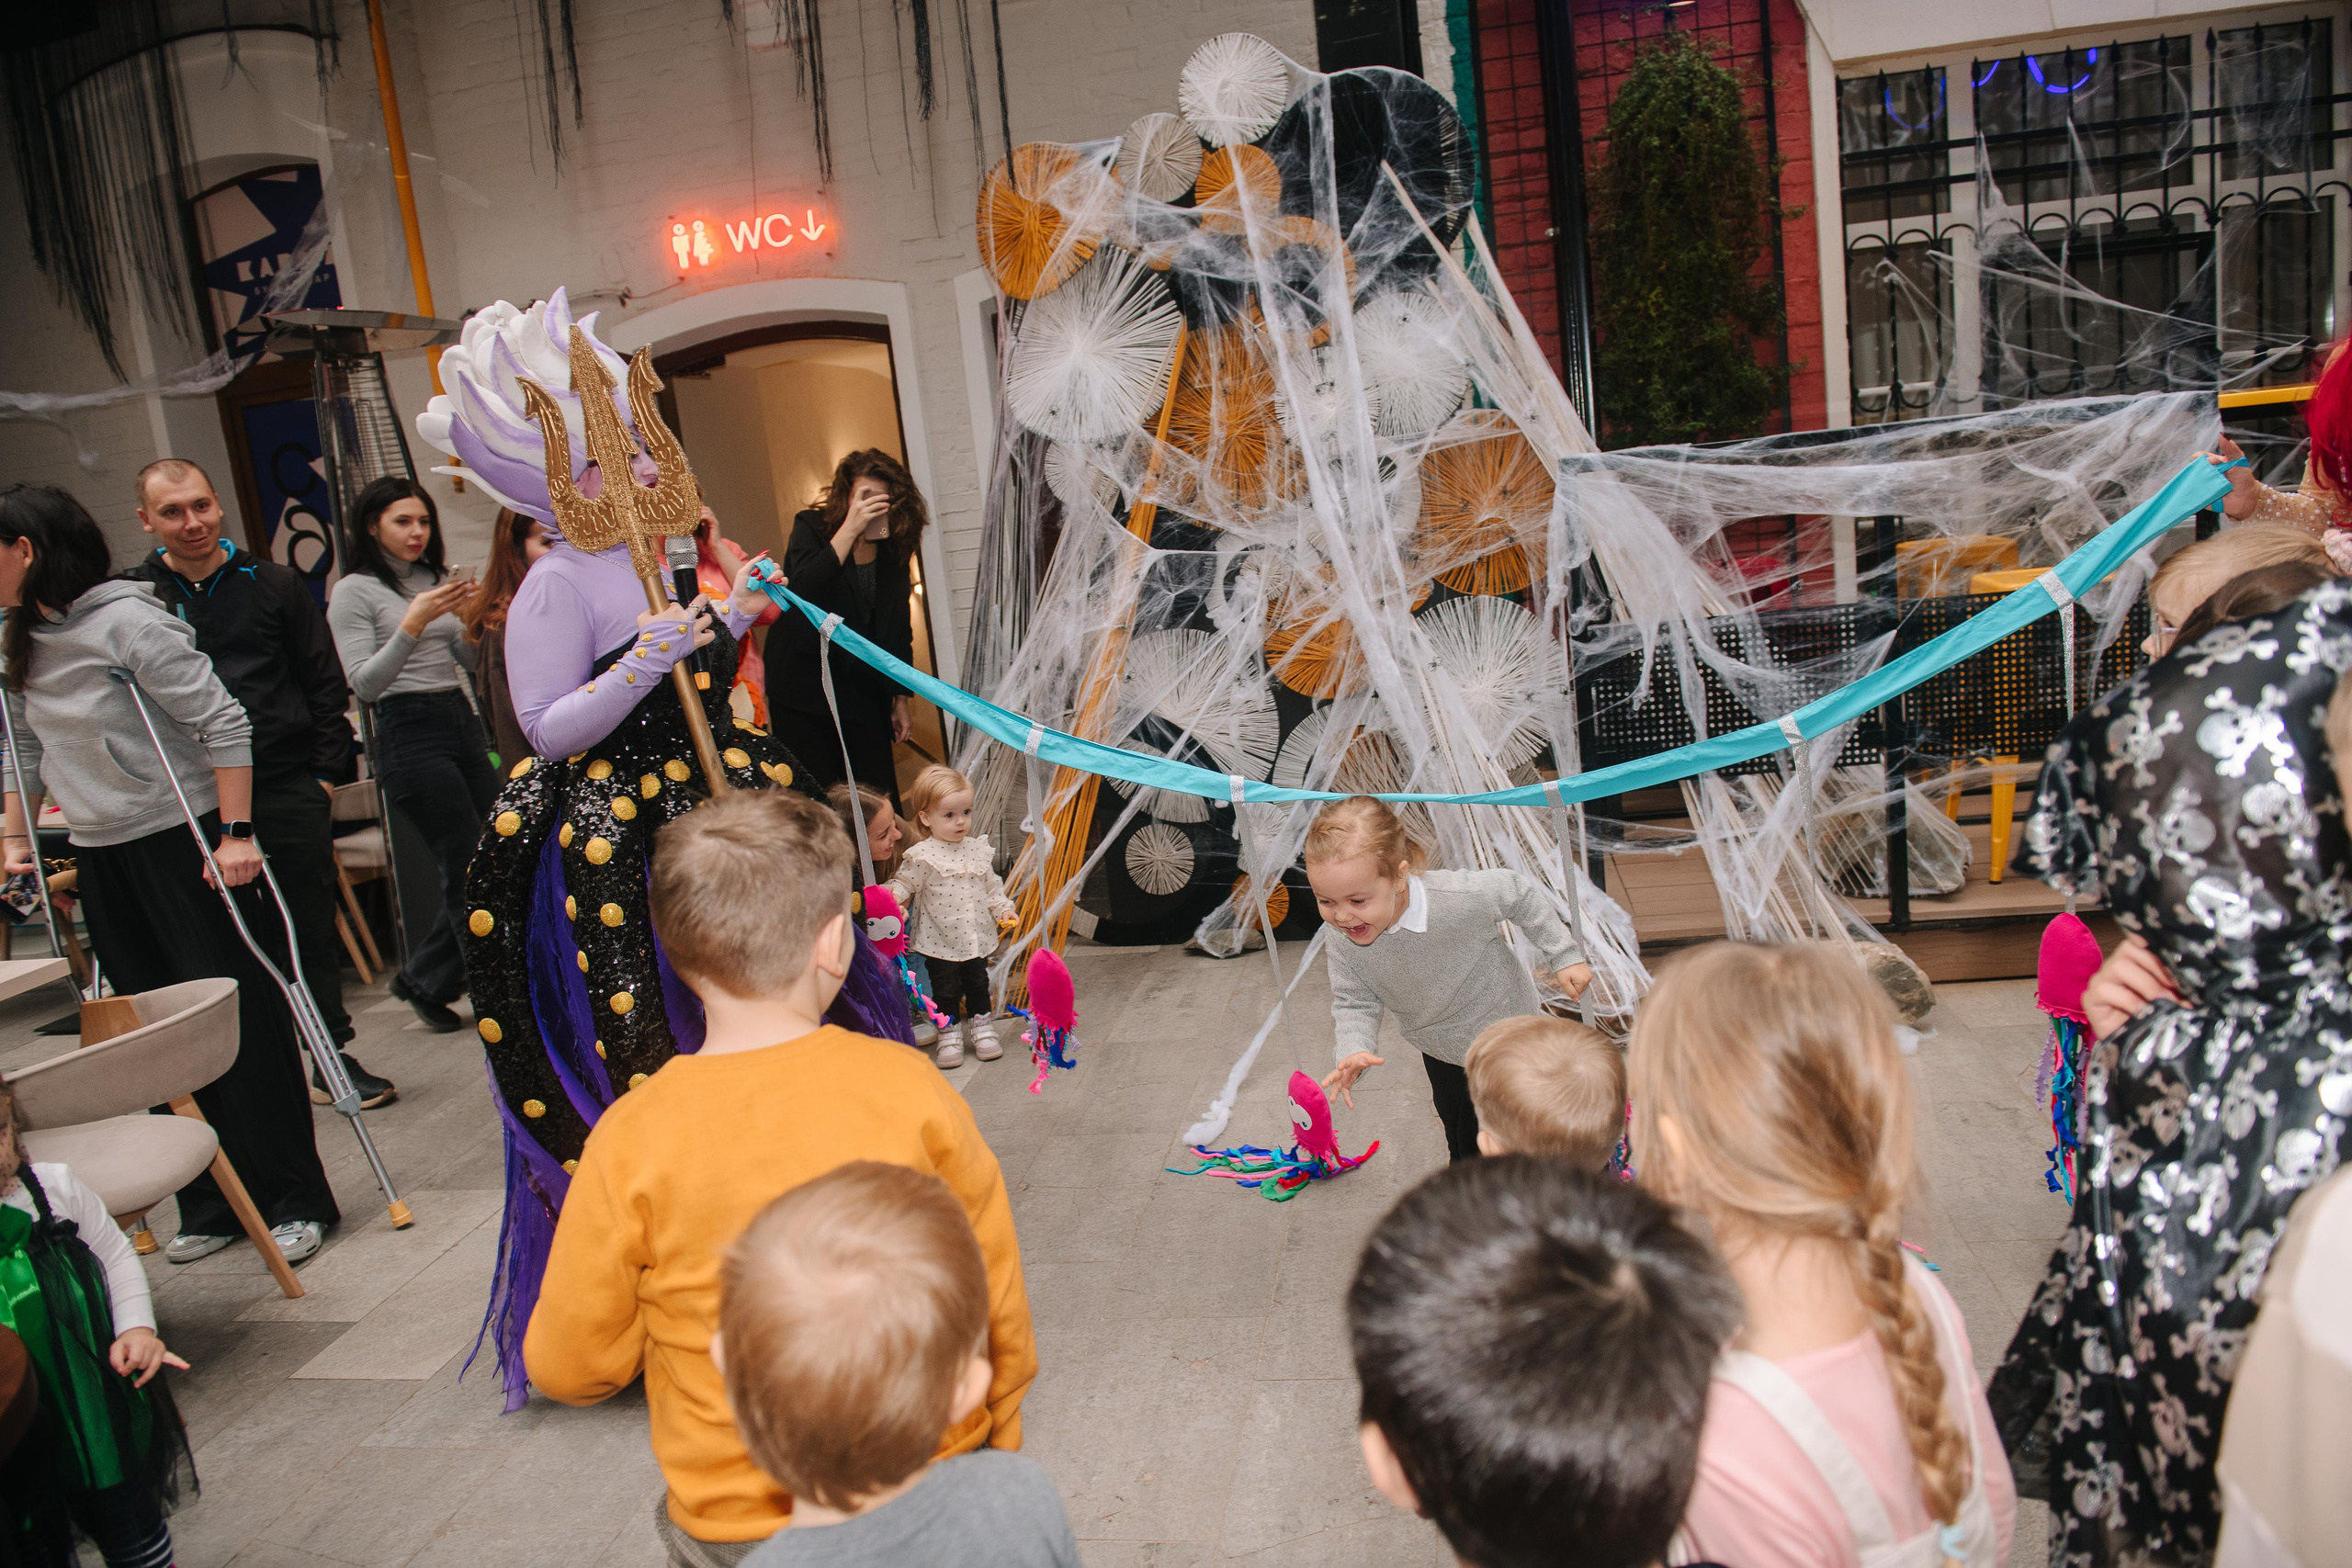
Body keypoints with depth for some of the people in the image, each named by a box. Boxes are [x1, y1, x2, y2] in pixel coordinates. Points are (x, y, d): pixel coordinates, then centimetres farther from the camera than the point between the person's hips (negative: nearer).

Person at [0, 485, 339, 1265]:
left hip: (185, 841, -8)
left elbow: (224, 723, -17)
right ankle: (213, 1205, 20)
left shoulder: (126, 622, -14)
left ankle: (296, 1201, 6)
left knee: (241, 1021, -2)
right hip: (101, 858, 8)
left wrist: (235, 836, -20)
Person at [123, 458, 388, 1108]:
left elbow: (326, 685, 8)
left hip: (289, 791, 1)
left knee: (311, 930, 8)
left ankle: (332, 1058, 21)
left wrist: (325, 773, 2)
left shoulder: (274, 584, 6)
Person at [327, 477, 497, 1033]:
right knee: (472, 868, -8)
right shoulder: (354, 591, -2)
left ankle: (425, 979, 18)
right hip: (410, 733, -6)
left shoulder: (435, 578, 15)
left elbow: (471, 662, 17)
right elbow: (365, 683, -9)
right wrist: (414, 623, -20)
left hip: (462, 721, 7)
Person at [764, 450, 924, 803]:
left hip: (865, 690, 3)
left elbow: (899, 629, 12)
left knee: (881, 798, -1)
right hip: (805, 685, -3)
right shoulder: (812, 527, -4)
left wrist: (901, 698, 11)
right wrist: (851, 529, -25)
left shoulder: (894, 549, 5)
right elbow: (803, 590, -24)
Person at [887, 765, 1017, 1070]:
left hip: (977, 937, 4)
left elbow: (992, 885, 12)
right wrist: (890, 900, -26)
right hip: (940, 941, -4)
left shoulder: (978, 849, 2)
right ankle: (949, 1035, 21)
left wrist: (1003, 909, 2)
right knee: (946, 992, 6)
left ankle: (982, 1028, 31)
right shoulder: (921, 856, -13)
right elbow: (904, 885, -7)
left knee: (978, 985, 17)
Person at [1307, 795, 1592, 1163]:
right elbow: (1355, 1003, -13)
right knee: (1458, 1132, 24)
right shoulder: (1345, 947, -27)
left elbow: (1521, 895, -20)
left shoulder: (1458, 896, -38)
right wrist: (1351, 1052, -33)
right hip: (1441, 1051, 4)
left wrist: (1563, 956, -12)